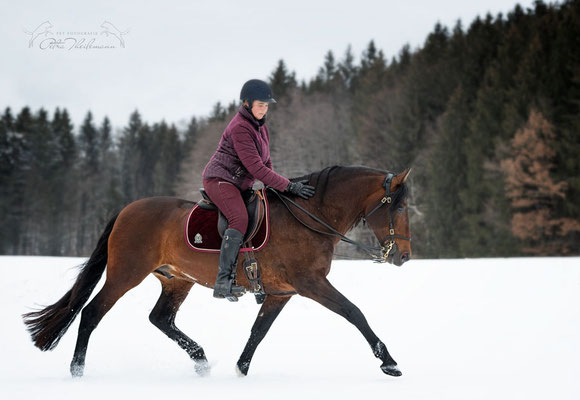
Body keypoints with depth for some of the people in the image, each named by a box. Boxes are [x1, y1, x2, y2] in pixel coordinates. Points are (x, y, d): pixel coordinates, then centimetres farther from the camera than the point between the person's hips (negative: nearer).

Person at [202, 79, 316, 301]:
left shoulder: (260, 125, 11)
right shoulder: (240, 128, -20)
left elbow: (265, 161, 19)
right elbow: (255, 167, -25)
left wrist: (275, 187, 6)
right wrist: (289, 186, -26)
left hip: (238, 185, 10)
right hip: (220, 179, -10)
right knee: (240, 219, -29)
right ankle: (223, 283, -34)